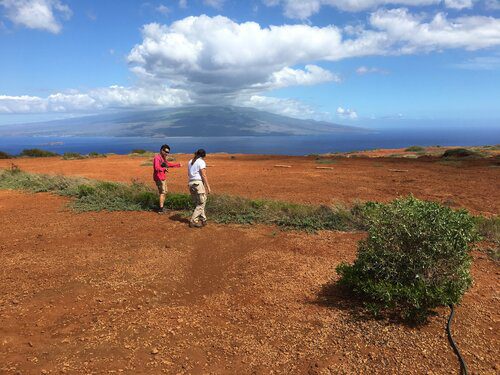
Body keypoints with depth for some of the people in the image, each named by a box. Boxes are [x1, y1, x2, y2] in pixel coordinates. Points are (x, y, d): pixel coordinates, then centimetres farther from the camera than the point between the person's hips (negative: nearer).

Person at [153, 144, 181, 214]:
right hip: (159, 178, -10)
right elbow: (156, 168, -31)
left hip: (163, 178, 10)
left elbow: (168, 164, 29)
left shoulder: (163, 158, 14)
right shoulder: (157, 157, -17)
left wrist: (178, 165, 30)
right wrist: (164, 169, -48)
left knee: (165, 192, 18)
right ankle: (161, 209, -6)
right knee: (162, 192, -9)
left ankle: (162, 207, 27)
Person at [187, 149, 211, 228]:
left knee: (198, 203, 15)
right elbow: (204, 175, -14)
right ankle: (193, 221, -3)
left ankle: (203, 220, 18)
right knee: (201, 204, 0)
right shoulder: (201, 162, -9)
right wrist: (208, 186, -11)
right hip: (199, 183, -8)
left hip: (191, 183, 8)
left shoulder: (190, 162, 13)